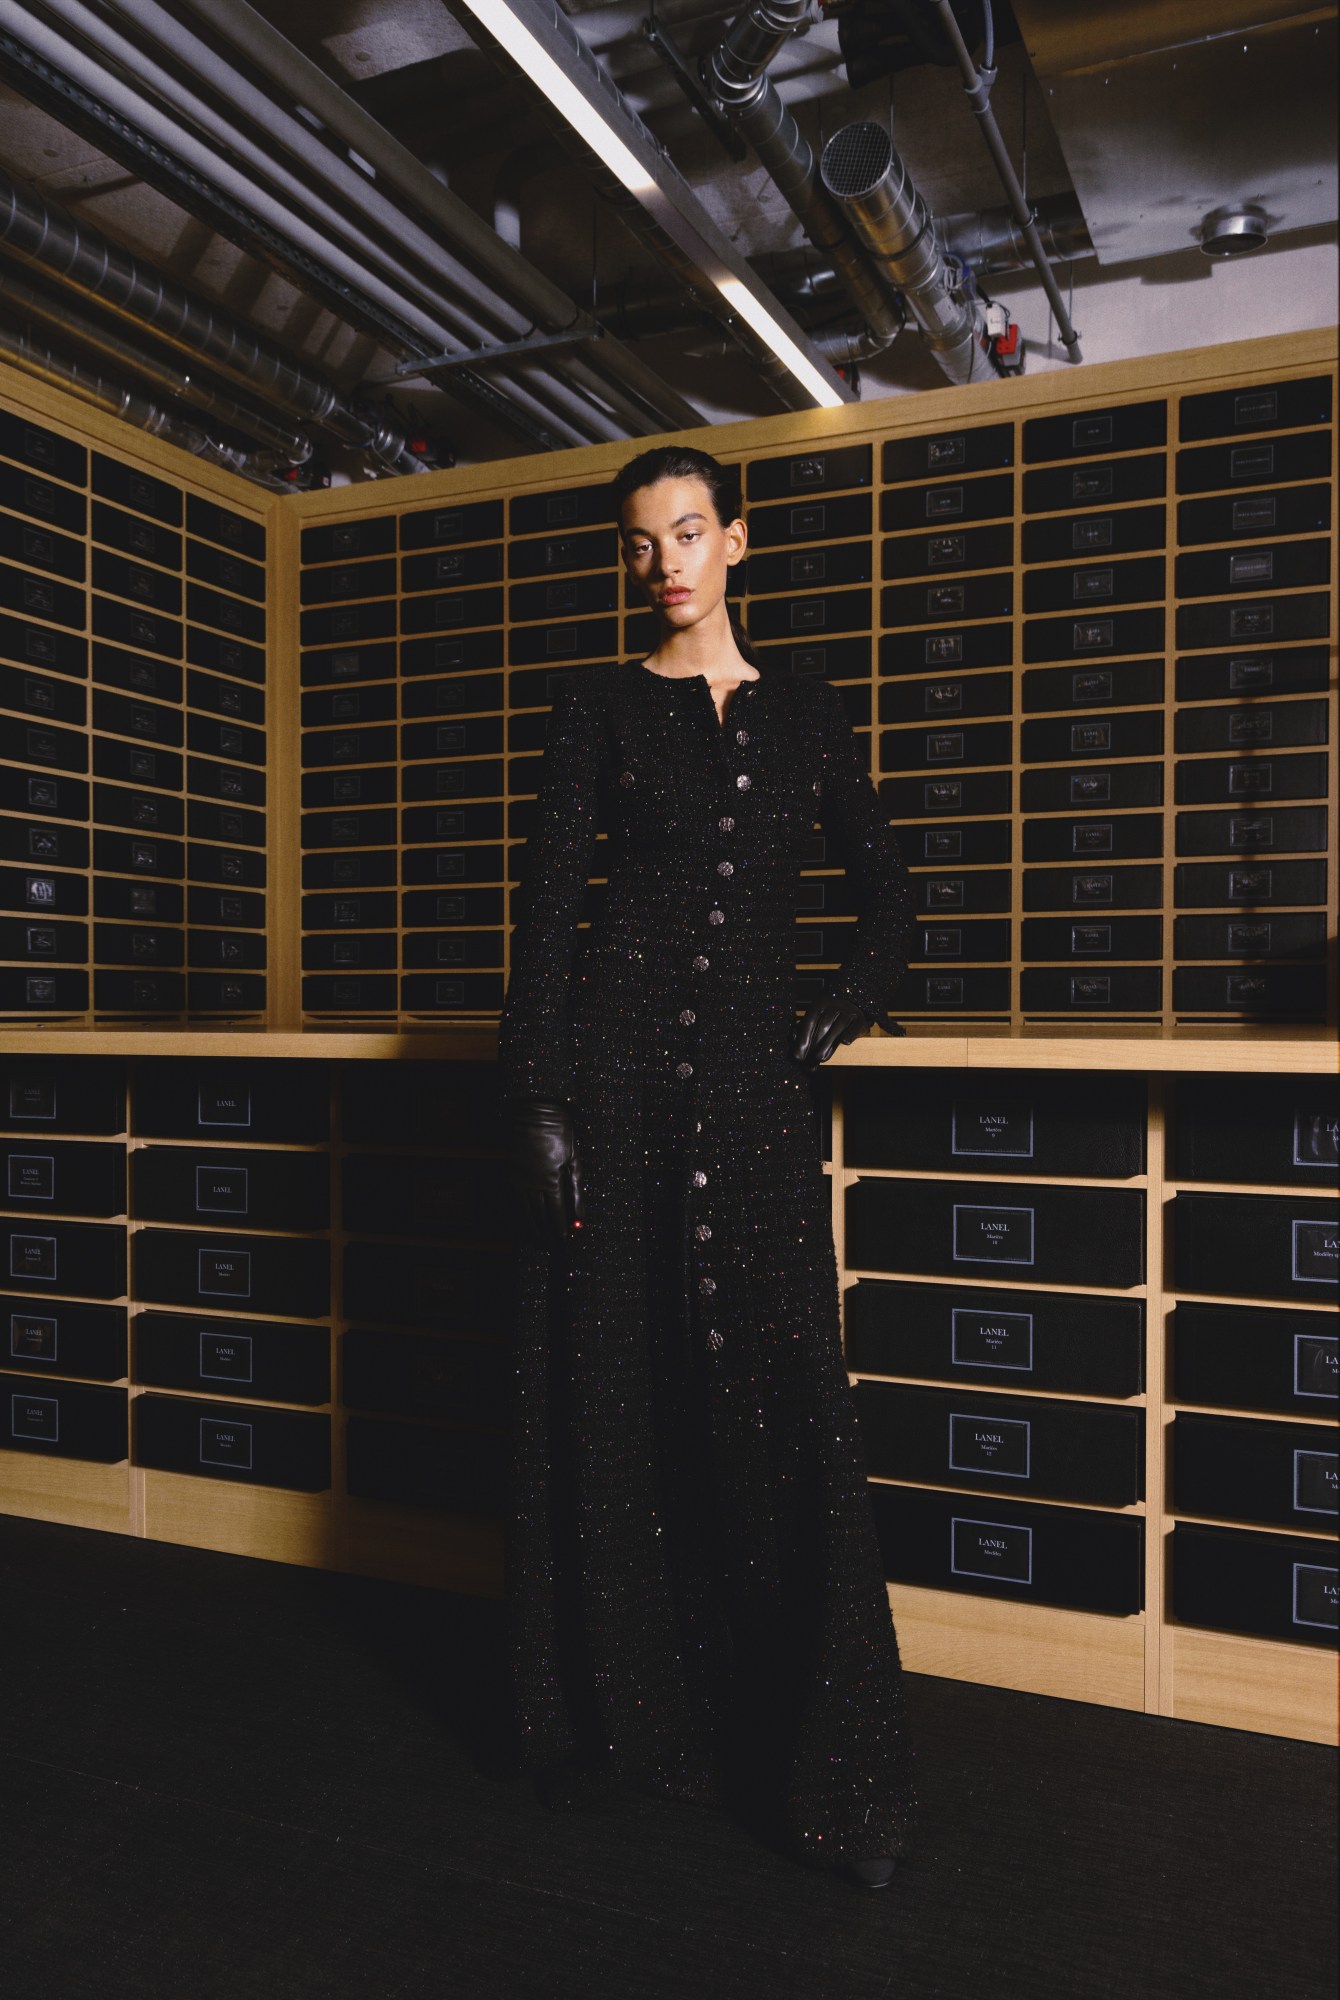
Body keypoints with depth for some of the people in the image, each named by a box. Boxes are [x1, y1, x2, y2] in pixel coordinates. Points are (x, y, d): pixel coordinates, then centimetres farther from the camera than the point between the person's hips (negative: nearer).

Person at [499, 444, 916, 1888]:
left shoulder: (805, 715, 15)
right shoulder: (600, 708, 8)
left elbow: (883, 882, 23)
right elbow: (549, 899, -1)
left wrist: (850, 1004, 8)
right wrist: (541, 1102, -9)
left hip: (751, 1078, 1)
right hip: (613, 1059, -1)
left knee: (780, 1401, -2)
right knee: (611, 1390, 4)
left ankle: (818, 1763, 11)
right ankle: (625, 1716, 22)